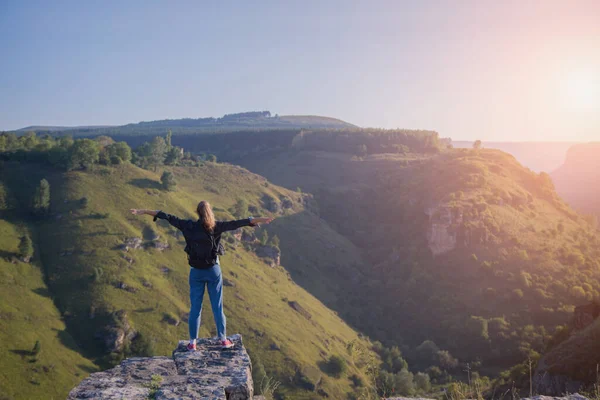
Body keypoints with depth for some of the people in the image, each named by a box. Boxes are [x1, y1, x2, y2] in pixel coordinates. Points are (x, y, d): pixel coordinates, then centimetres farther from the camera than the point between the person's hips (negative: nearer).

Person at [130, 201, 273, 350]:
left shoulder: (189, 226, -7)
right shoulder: (216, 226, -10)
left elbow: (169, 217, -6)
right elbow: (235, 224, -16)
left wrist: (144, 212, -2)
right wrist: (258, 220, -18)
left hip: (196, 272, 1)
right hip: (213, 271, -1)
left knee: (195, 307, 9)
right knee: (217, 307, 9)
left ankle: (192, 343, 15)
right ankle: (223, 340, 17)